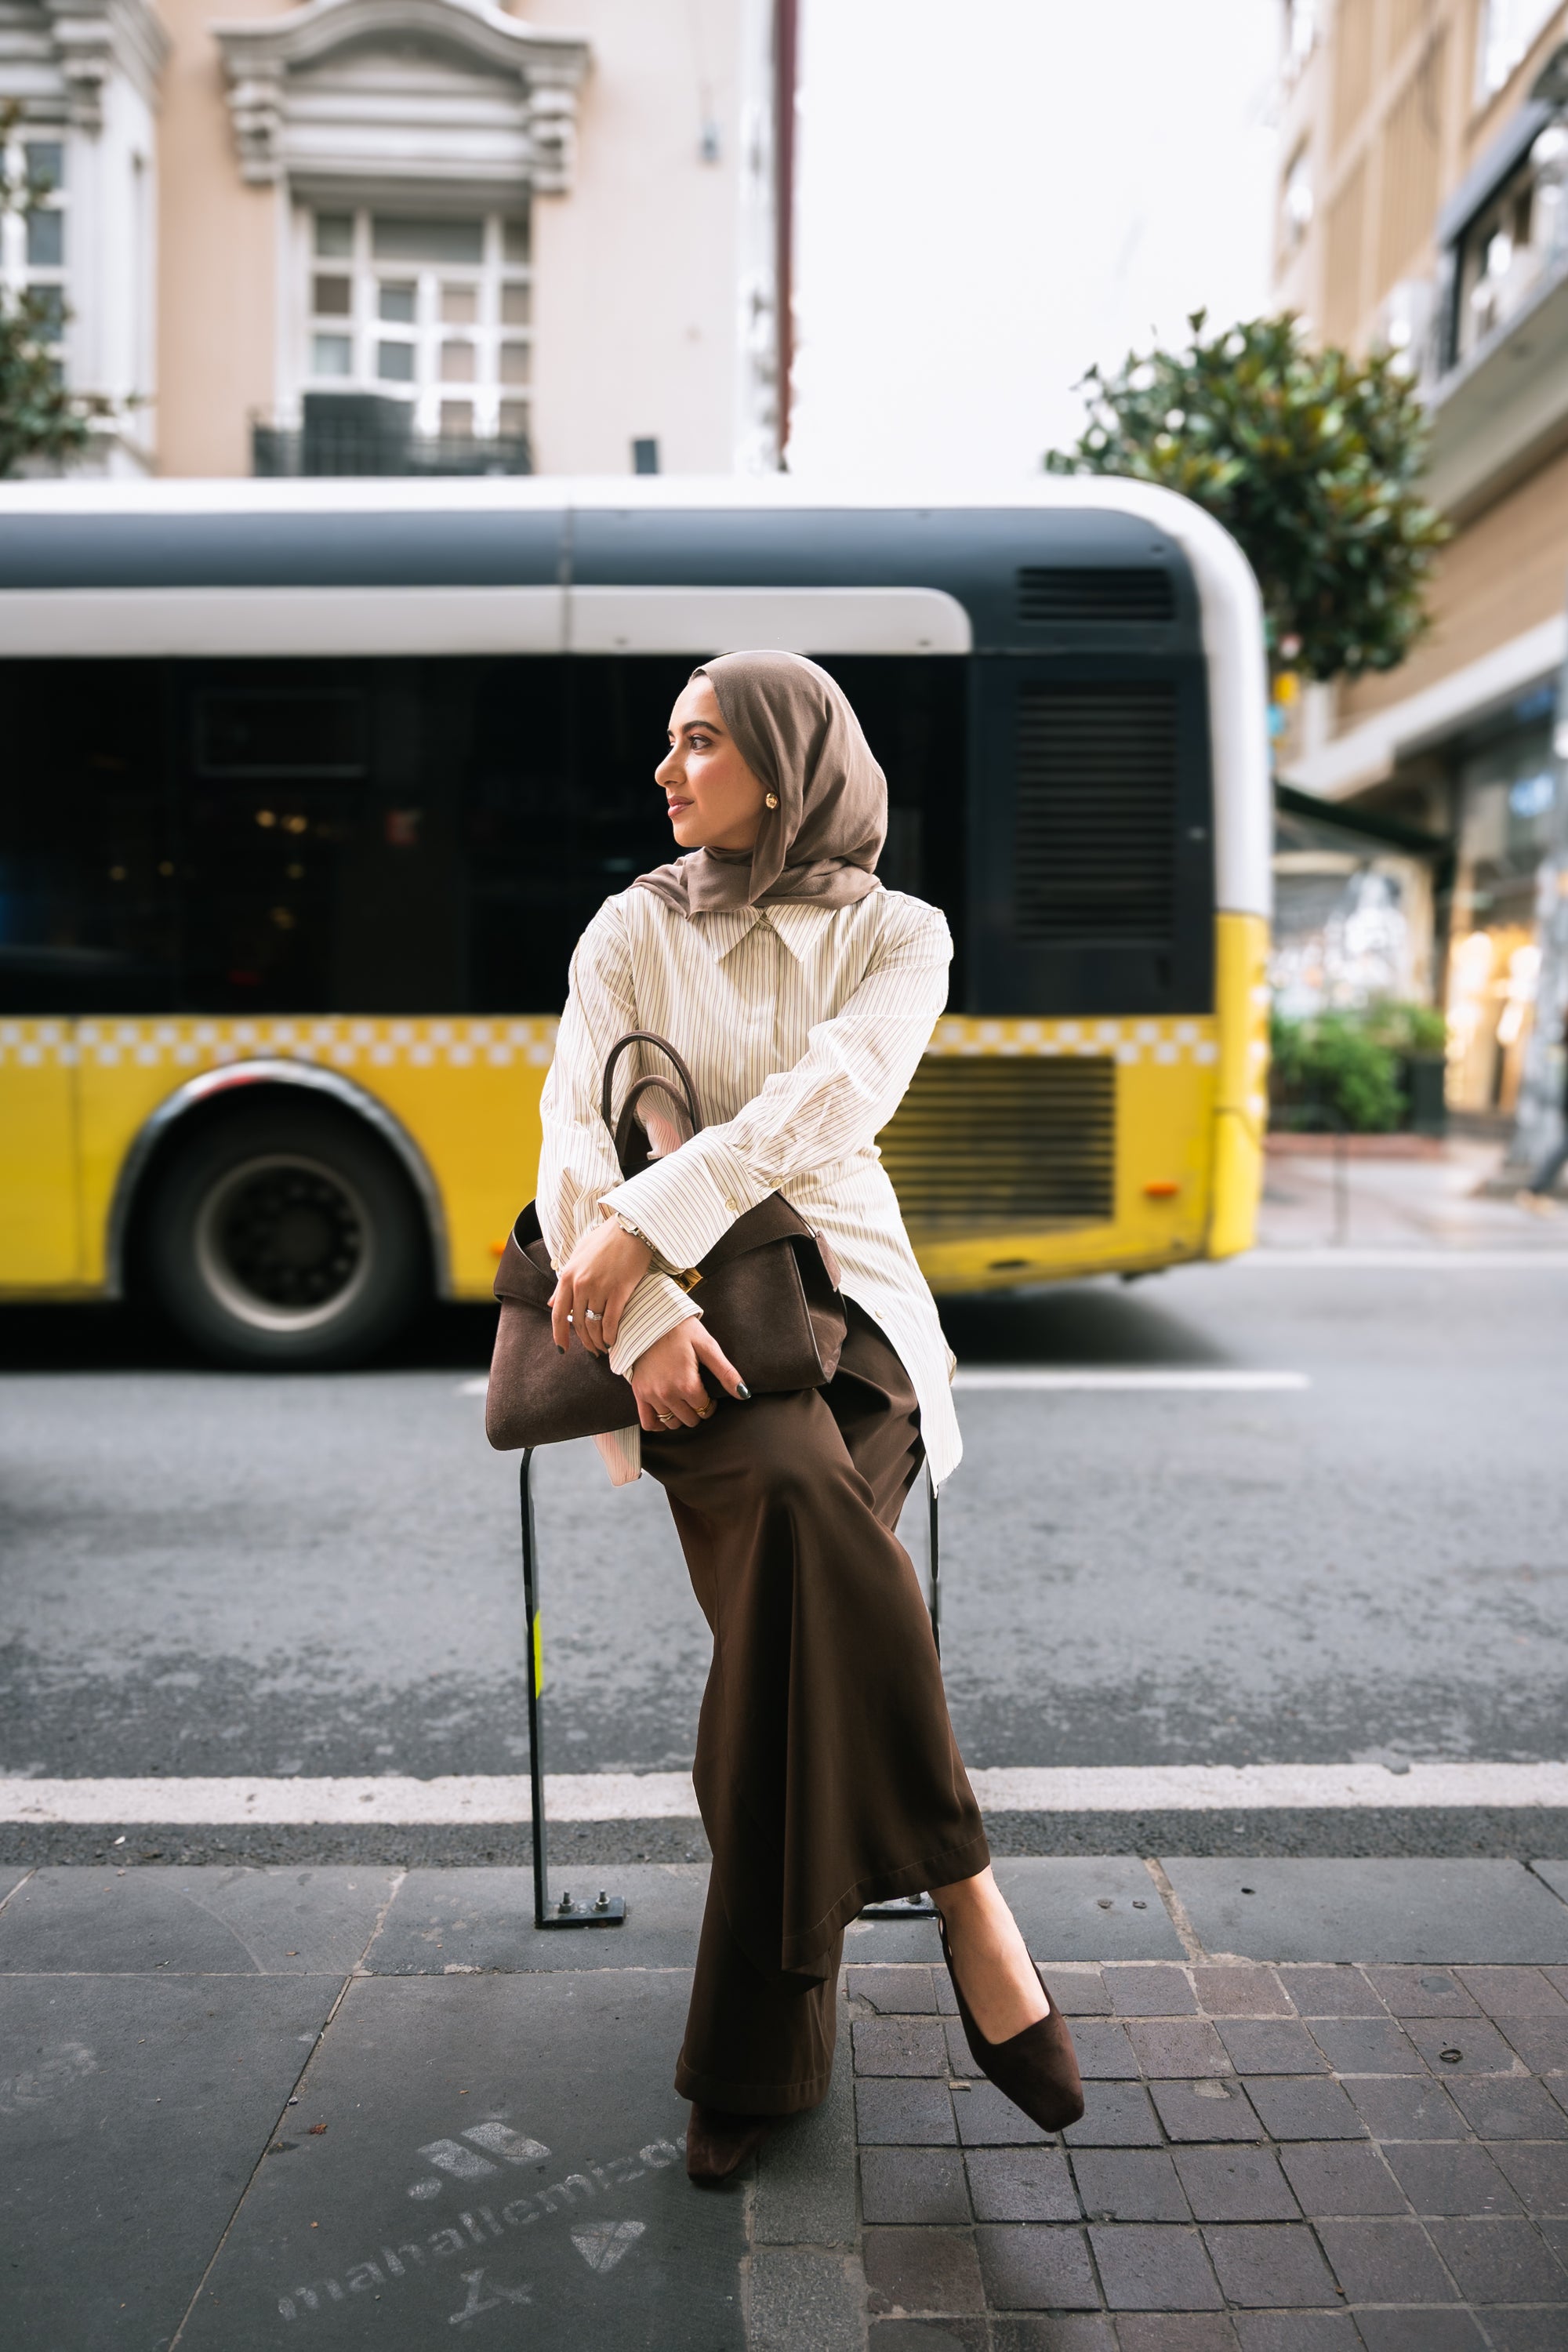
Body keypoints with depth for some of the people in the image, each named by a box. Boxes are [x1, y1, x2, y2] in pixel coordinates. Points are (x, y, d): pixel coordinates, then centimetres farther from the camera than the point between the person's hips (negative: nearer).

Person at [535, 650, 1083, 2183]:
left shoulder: (897, 936, 7)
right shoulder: (632, 929, 10)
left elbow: (828, 1101, -12)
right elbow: (572, 1131, -3)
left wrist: (644, 1222, -23)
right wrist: (641, 1308, -21)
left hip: (847, 1299, 0)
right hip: (678, 1311, 0)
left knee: (795, 1627, -26)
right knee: (809, 1506, -33)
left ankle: (756, 2049, -13)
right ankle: (962, 1896, -20)